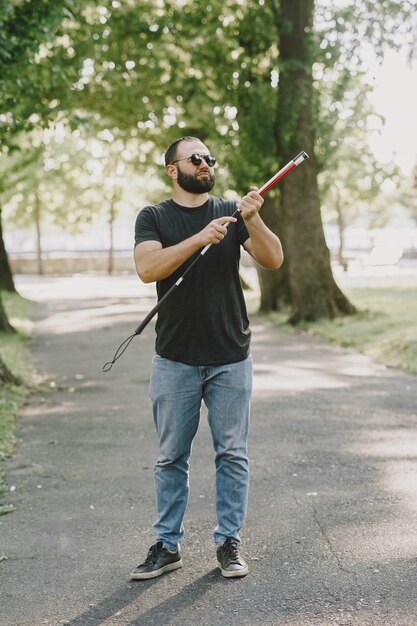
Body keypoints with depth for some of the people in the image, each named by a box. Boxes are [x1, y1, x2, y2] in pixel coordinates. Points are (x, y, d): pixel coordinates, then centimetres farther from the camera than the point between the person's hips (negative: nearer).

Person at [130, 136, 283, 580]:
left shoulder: (232, 213, 7)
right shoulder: (153, 218, 3)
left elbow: (273, 260, -6)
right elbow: (147, 268, -16)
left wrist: (253, 220, -23)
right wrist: (200, 239, -26)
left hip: (230, 359, 1)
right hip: (175, 360, -1)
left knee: (232, 454, 5)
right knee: (171, 456, 7)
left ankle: (228, 542, 17)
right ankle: (167, 546, 17)